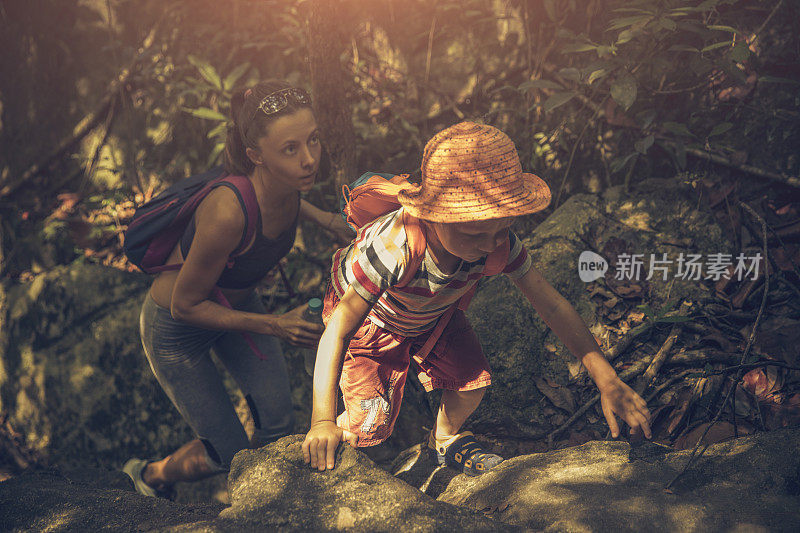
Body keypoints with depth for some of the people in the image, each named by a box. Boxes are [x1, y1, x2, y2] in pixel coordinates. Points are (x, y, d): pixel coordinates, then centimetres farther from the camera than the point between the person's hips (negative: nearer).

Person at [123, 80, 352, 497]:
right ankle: (150, 475, 40)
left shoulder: (287, 178, -22)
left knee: (278, 426, 0)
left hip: (236, 301, 6)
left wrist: (323, 218, -2)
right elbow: (185, 305, -28)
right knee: (228, 454, 8)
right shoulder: (227, 214, -43)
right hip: (176, 328, -6)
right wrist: (274, 325, -30)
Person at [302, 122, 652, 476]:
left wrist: (607, 381, -26)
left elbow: (551, 304, -22)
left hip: (432, 314, 5)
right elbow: (337, 329, -41)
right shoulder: (394, 247, -46)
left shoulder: (499, 243, -31)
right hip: (368, 317, -5)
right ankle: (342, 435, 24)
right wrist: (322, 423, -49)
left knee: (473, 380, -9)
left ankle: (445, 439, 26)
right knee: (372, 428, -14)